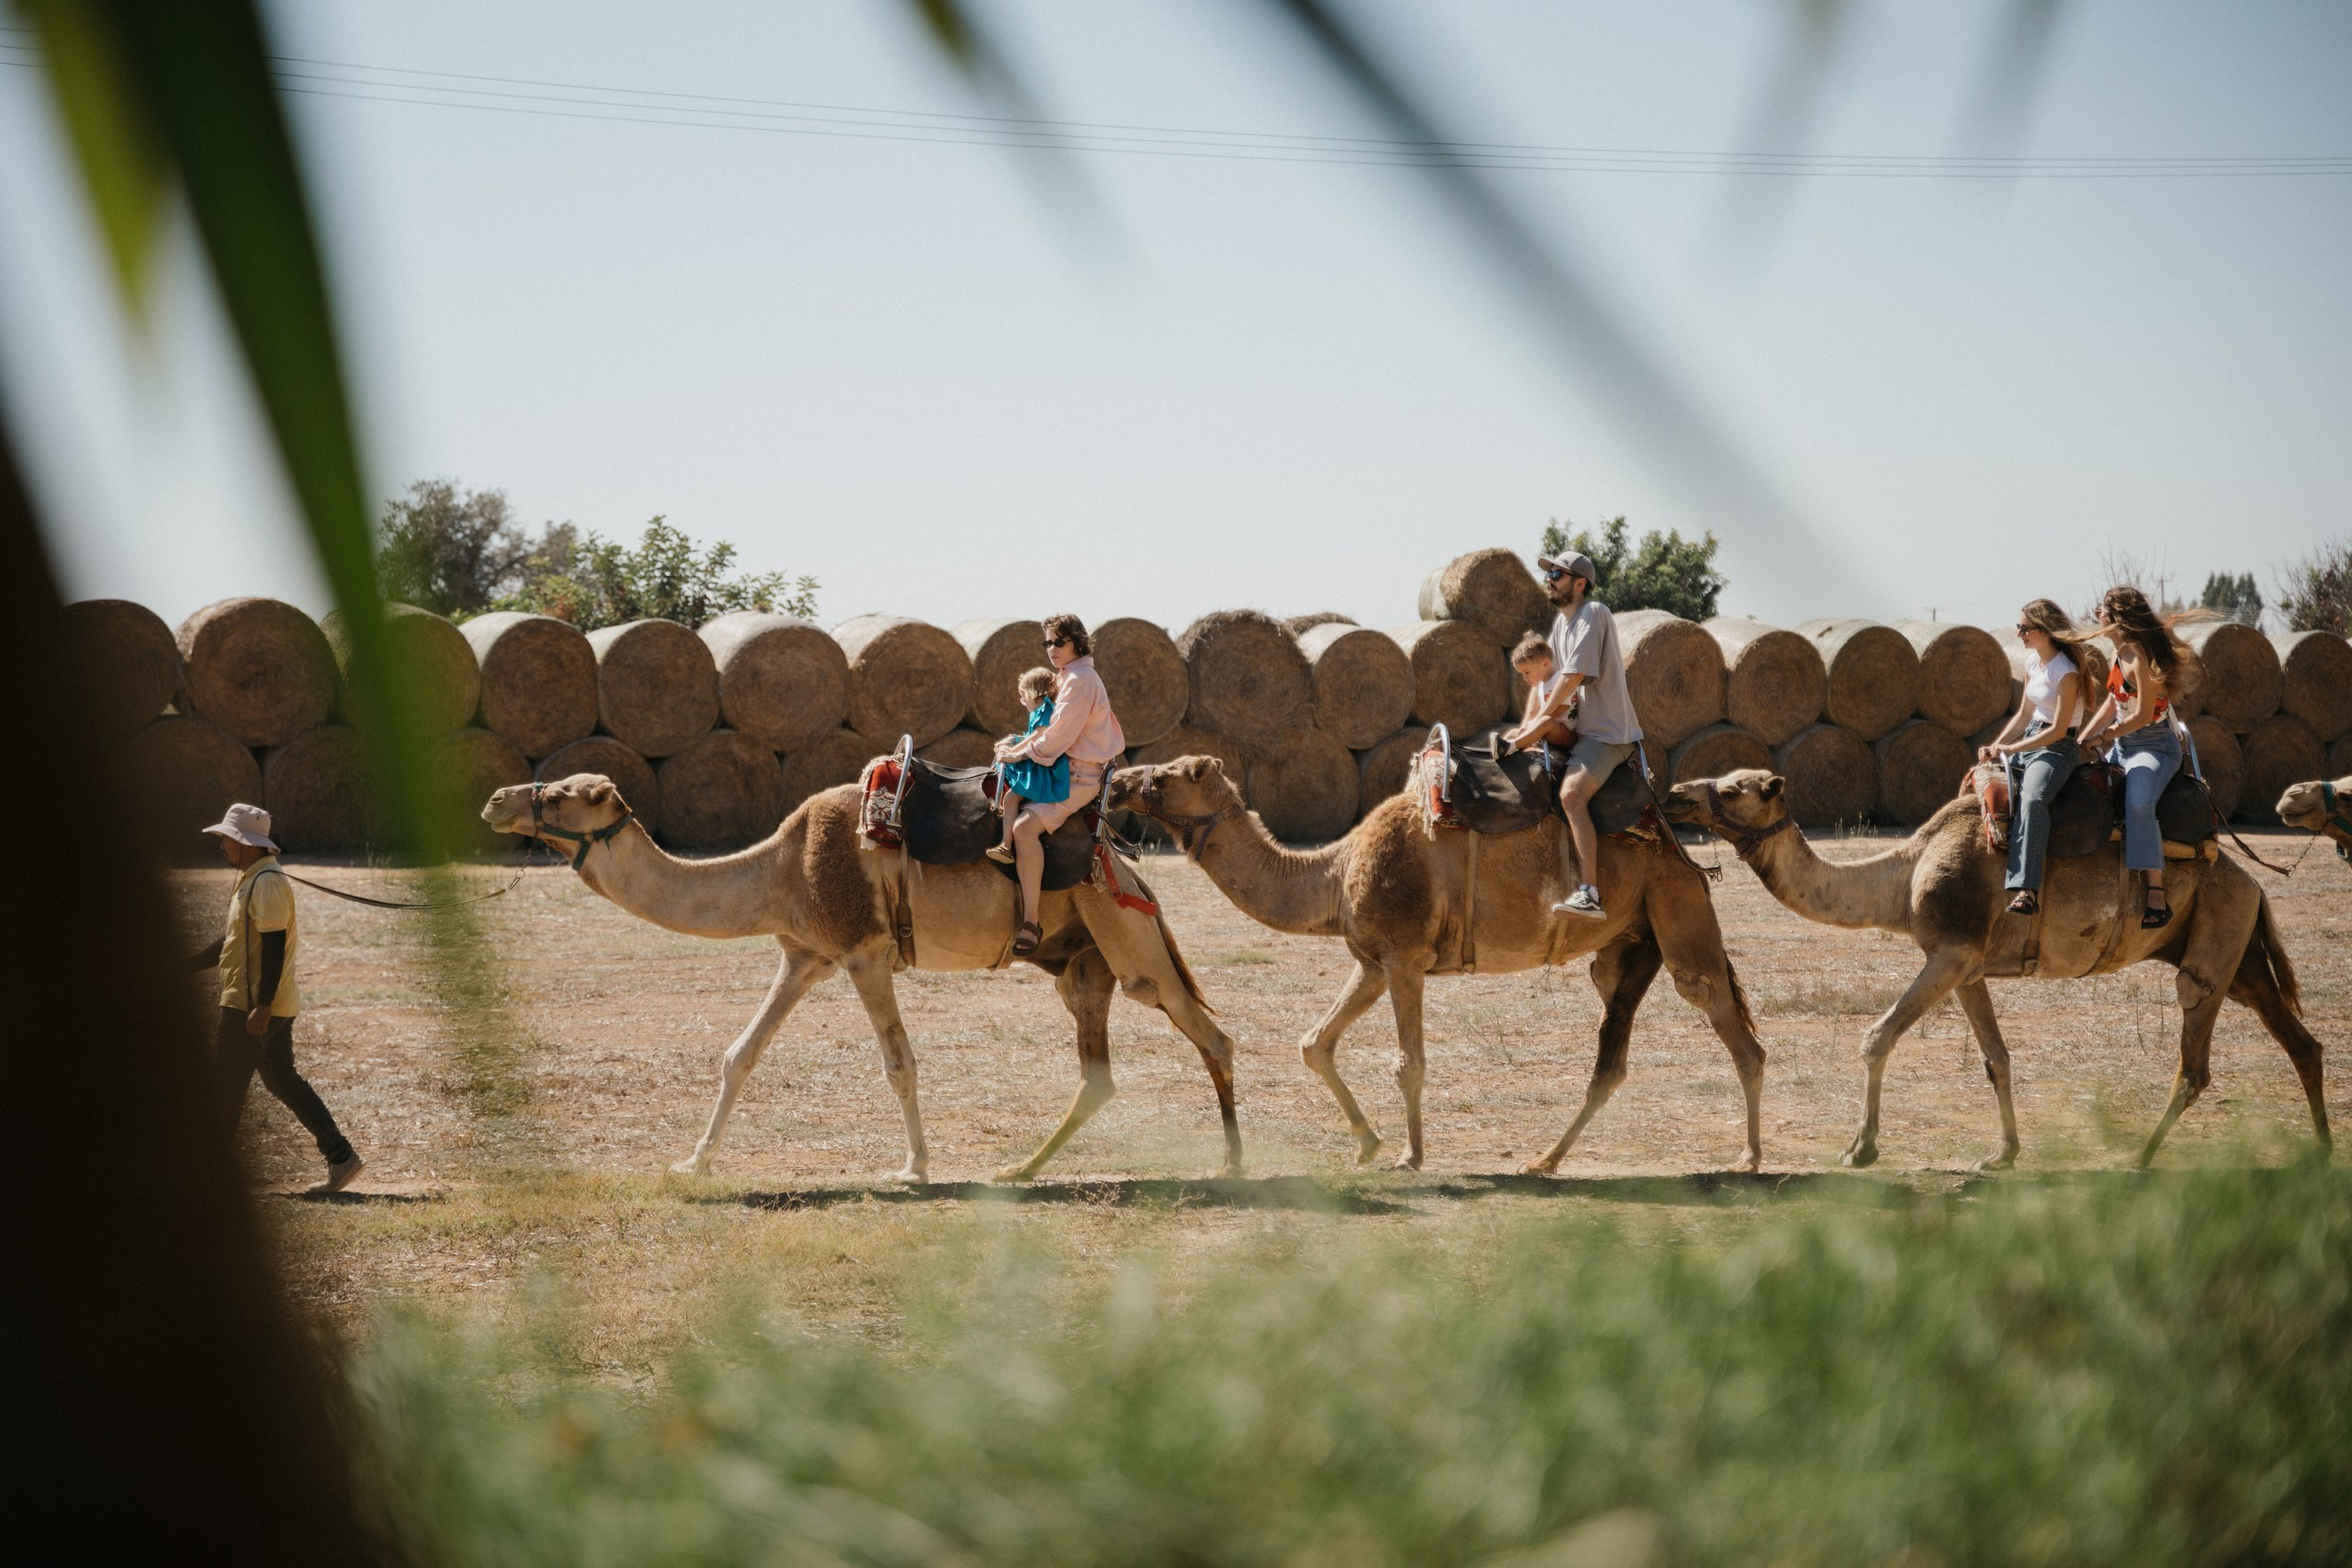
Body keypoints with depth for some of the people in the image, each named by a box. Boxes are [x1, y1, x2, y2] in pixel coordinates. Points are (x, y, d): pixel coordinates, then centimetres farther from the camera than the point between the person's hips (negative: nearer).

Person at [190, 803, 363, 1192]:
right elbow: (234, 941, 26)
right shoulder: (251, 880, 17)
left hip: (252, 1006, -10)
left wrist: (262, 1006, -27)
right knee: (282, 1080, 11)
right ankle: (340, 1155, 8)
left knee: (224, 1087, -2)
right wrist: (184, 966, 25)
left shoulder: (267, 884, -16)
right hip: (262, 1005, 10)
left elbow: (274, 947, -22)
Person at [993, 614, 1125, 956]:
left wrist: (1020, 753, -10)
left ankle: (1030, 922, -33)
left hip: (1080, 777, -11)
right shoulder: (1068, 678, 19)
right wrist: (1018, 744, 6)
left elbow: (1058, 736, -19)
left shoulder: (1080, 680, -14)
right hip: (1068, 771, 11)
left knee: (1024, 827, -30)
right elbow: (1051, 729, 20)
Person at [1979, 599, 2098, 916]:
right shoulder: (2032, 661, 10)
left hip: (2058, 748, -10)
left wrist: (2010, 749, -16)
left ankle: (2026, 890, -45)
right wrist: (1995, 747, 4)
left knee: (2032, 800, -34)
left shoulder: (2065, 671, -16)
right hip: (2030, 741, 10)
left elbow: (2058, 729, -18)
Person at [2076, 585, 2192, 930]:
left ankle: (2157, 895, -36)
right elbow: (2113, 703, 20)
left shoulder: (2142, 658, -19)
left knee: (2137, 804, -34)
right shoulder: (2121, 655, 10)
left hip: (2155, 747, -11)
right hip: (2123, 747, 11)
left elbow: (2142, 716, -21)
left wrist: (2099, 738, -11)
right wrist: (2082, 740, 14)